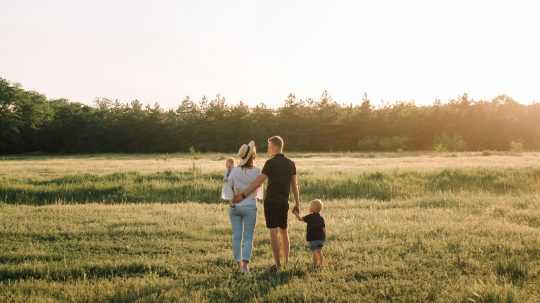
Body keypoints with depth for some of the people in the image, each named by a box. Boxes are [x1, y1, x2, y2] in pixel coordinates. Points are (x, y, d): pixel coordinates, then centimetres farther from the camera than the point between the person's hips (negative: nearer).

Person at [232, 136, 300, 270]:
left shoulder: (270, 163, -10)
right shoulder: (290, 163, 8)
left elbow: (258, 182, -16)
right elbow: (295, 185, 8)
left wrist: (243, 195, -15)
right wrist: (297, 204, 13)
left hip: (271, 202, -6)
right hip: (284, 203, 6)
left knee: (274, 232, -6)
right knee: (283, 231, 17)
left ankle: (278, 264, -10)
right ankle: (286, 263, 19)